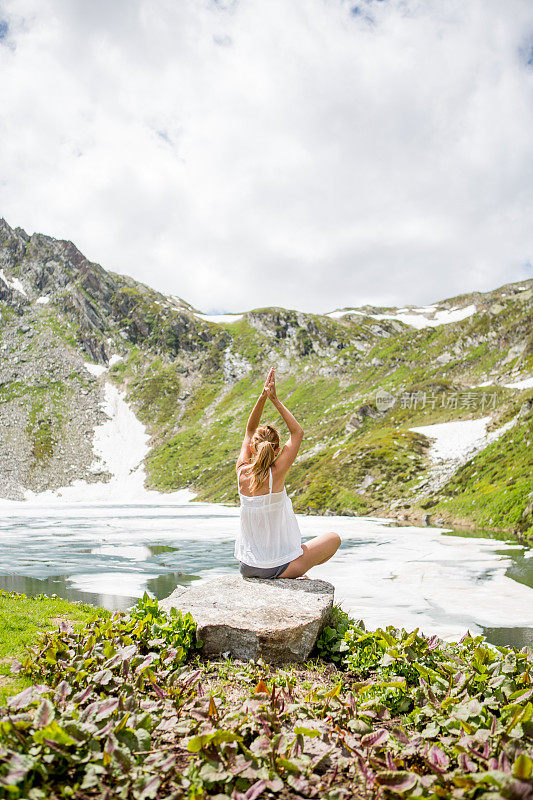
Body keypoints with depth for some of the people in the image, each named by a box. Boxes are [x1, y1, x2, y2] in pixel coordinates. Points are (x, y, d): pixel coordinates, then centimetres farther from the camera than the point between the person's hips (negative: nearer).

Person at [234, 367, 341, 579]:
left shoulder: (242, 472, -9)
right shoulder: (276, 474, -21)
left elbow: (250, 430, 6)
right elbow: (298, 432, -9)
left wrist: (263, 396, 0)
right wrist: (275, 400, -7)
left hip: (247, 567, 5)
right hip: (278, 568, -4)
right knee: (334, 538, 16)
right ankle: (300, 571, 25)